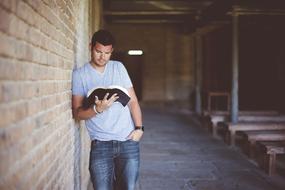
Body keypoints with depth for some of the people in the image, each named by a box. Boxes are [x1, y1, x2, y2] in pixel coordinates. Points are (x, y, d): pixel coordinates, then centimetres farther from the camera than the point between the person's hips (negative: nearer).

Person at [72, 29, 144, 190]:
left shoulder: (119, 67, 9)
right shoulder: (79, 74, 1)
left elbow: (132, 100, 9)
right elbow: (77, 113, -2)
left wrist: (139, 128, -3)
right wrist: (97, 109, -21)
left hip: (128, 141, 2)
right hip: (101, 144, -2)